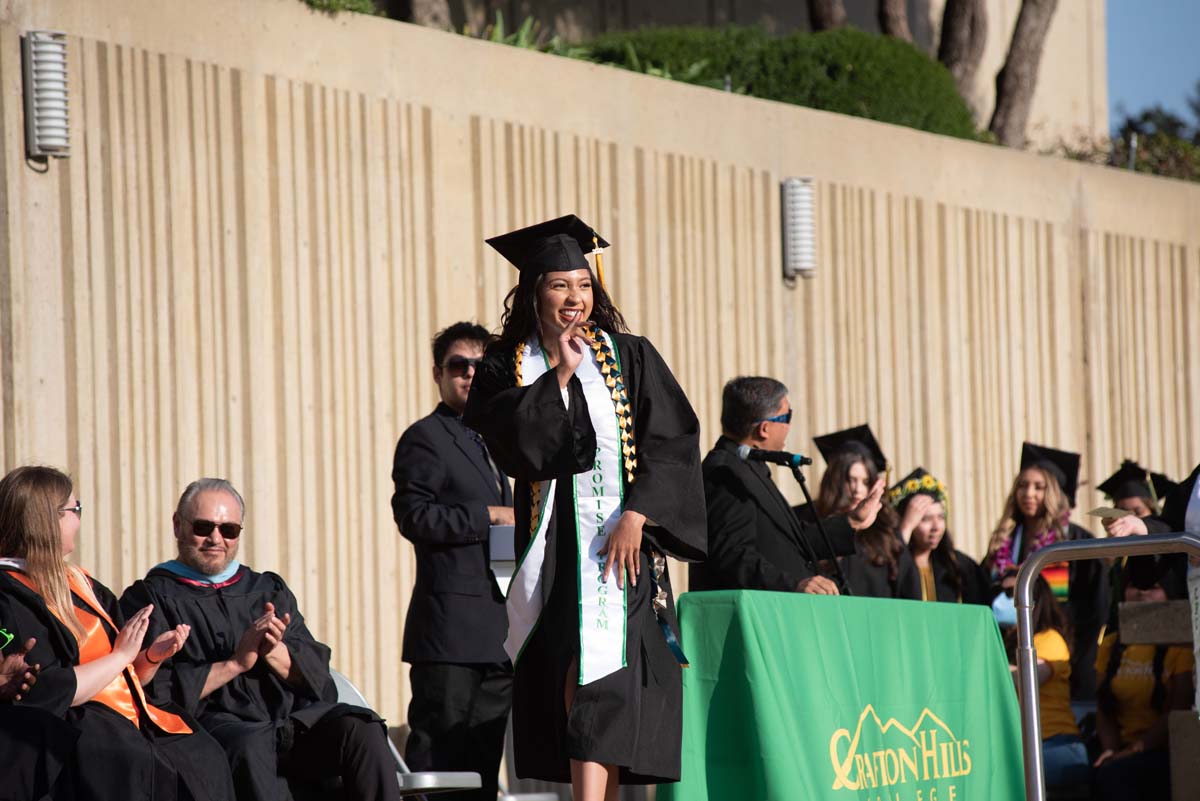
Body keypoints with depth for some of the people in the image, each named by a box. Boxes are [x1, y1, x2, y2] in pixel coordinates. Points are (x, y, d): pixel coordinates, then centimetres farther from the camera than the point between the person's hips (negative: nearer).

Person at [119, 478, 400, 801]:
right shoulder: (151, 598, 12)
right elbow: (155, 688, -4)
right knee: (249, 745, -39)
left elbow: (316, 673, 15)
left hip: (291, 715, 5)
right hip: (213, 723, -5)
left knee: (360, 728, -26)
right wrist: (235, 664, -8)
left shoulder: (269, 590, 26)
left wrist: (274, 652, -6)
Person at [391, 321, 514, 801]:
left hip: (495, 633, 9)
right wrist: (490, 515, -15)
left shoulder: (485, 445, 24)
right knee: (437, 753, -11)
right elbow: (415, 516, -17)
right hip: (452, 629, -9)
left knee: (482, 762, 7)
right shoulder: (425, 438, -4)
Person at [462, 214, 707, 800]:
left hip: (622, 538, -2)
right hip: (552, 547, 2)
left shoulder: (630, 357, 6)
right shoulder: (506, 368, 6)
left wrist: (635, 516, -13)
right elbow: (511, 443, -11)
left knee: (597, 683, -14)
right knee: (564, 683, 3)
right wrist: (560, 375, -11)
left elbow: (671, 442, -2)